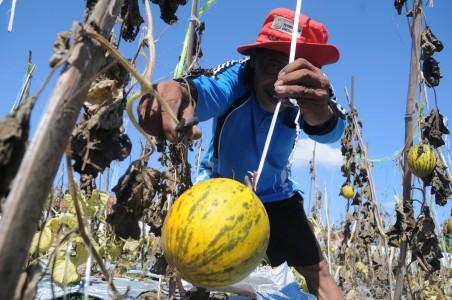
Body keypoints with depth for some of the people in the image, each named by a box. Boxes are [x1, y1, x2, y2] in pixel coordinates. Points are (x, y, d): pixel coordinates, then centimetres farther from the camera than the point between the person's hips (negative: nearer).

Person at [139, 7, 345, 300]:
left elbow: (331, 129, -47)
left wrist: (319, 111, -72)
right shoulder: (237, 77, -31)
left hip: (274, 194, 2)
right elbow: (205, 90, -54)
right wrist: (176, 90, -79)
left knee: (318, 271, 0)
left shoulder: (308, 94, -25)